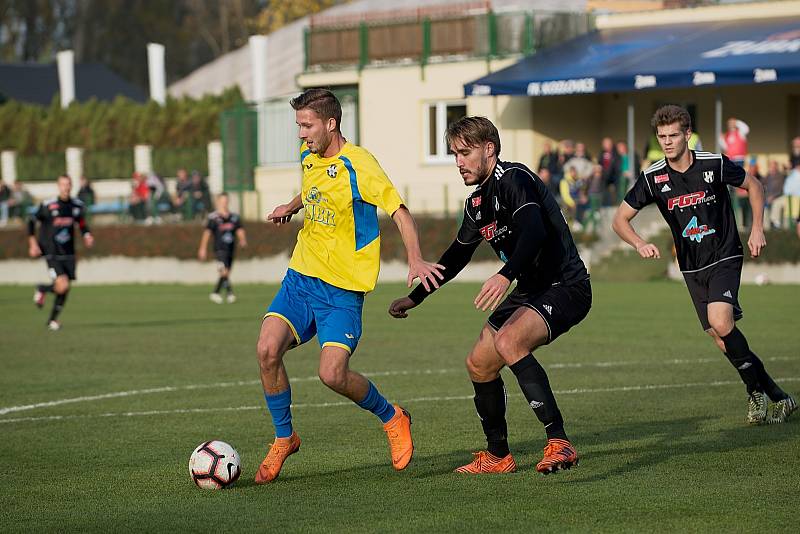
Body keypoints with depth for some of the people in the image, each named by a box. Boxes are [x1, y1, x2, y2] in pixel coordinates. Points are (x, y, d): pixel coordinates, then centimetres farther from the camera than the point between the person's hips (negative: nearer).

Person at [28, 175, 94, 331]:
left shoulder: (77, 206, 2)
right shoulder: (48, 205, -11)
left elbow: (82, 224, 19)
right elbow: (32, 221, -1)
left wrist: (87, 236, -1)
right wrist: (33, 244, -6)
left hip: (68, 254, 5)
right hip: (51, 254, -5)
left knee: (64, 290, 7)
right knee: (62, 286, -20)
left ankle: (53, 319, 29)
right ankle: (42, 290, 14)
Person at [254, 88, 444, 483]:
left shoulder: (358, 164, -14)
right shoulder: (309, 157, 9)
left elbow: (399, 212, -15)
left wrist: (416, 261, -27)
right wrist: (292, 207, 18)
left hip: (342, 290, -6)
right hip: (301, 275, 6)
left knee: (332, 374, -18)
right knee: (267, 349, -14)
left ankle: (392, 418, 12)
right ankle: (284, 439, 6)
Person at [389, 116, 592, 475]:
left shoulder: (514, 179, -17)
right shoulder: (476, 204, 12)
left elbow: (533, 231, -34)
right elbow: (455, 256, 27)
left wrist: (506, 276, -49)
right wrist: (414, 298, 30)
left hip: (565, 287, -10)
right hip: (531, 290, 10)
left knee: (507, 342, -33)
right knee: (479, 364, 11)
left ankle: (559, 443, -36)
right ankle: (498, 456, 26)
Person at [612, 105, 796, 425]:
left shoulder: (714, 164, -10)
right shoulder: (653, 178, -5)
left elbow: (753, 186, 7)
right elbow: (620, 219, 2)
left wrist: (757, 229, -2)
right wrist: (640, 244, -16)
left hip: (725, 258, -4)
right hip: (692, 269, 4)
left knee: (720, 323, -26)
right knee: (722, 339, -1)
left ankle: (756, 391, -7)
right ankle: (777, 398, 12)